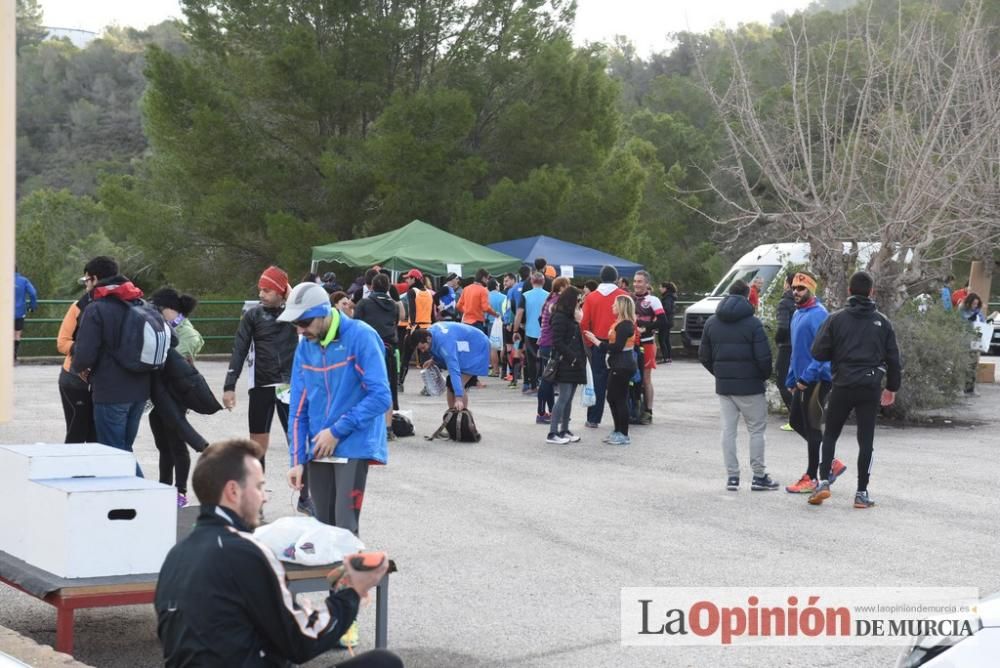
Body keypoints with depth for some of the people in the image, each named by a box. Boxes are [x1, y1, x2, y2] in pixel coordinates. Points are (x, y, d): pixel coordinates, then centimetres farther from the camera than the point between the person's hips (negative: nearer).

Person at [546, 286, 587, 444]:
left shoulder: (571, 317, 19)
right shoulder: (559, 318, -11)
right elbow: (557, 342, -17)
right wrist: (572, 357, -18)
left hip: (574, 364, 9)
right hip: (565, 364, -9)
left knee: (569, 398, 10)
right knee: (564, 397, -9)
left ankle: (564, 431, 15)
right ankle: (552, 433, -7)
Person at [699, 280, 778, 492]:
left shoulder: (712, 323, 6)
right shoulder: (753, 323, -10)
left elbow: (704, 355, 9)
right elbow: (763, 357, -14)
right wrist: (765, 375, 4)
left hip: (723, 386, 4)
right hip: (750, 386, -4)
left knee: (728, 430, 9)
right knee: (757, 430, 5)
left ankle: (732, 476, 8)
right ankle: (759, 476, 6)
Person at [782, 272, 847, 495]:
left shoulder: (818, 314, -15)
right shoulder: (797, 314, 14)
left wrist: (806, 377, -24)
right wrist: (791, 379, 20)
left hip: (817, 380, -10)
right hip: (802, 380, 10)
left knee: (812, 428, -2)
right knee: (796, 421, 14)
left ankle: (811, 478, 7)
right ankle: (831, 462, 23)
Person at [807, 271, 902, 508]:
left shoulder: (836, 319, -2)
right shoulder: (882, 322, 3)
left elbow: (818, 352, -5)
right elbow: (893, 358, 7)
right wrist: (892, 387, 18)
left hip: (842, 386, -1)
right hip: (871, 387, 1)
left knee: (830, 434, 13)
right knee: (866, 439, 5)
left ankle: (823, 482, 0)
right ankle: (862, 493, 4)